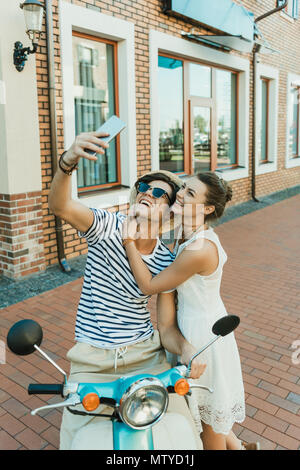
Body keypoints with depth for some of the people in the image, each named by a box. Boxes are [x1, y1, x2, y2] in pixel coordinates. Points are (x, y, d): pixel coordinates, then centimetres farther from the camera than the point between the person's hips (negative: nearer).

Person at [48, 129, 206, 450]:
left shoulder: (167, 261, -2)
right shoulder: (107, 227, -9)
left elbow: (167, 325, -1)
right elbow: (59, 205, -27)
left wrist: (186, 349, -22)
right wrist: (68, 162, -46)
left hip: (145, 354, 2)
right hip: (91, 360, -1)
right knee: (75, 441, -6)